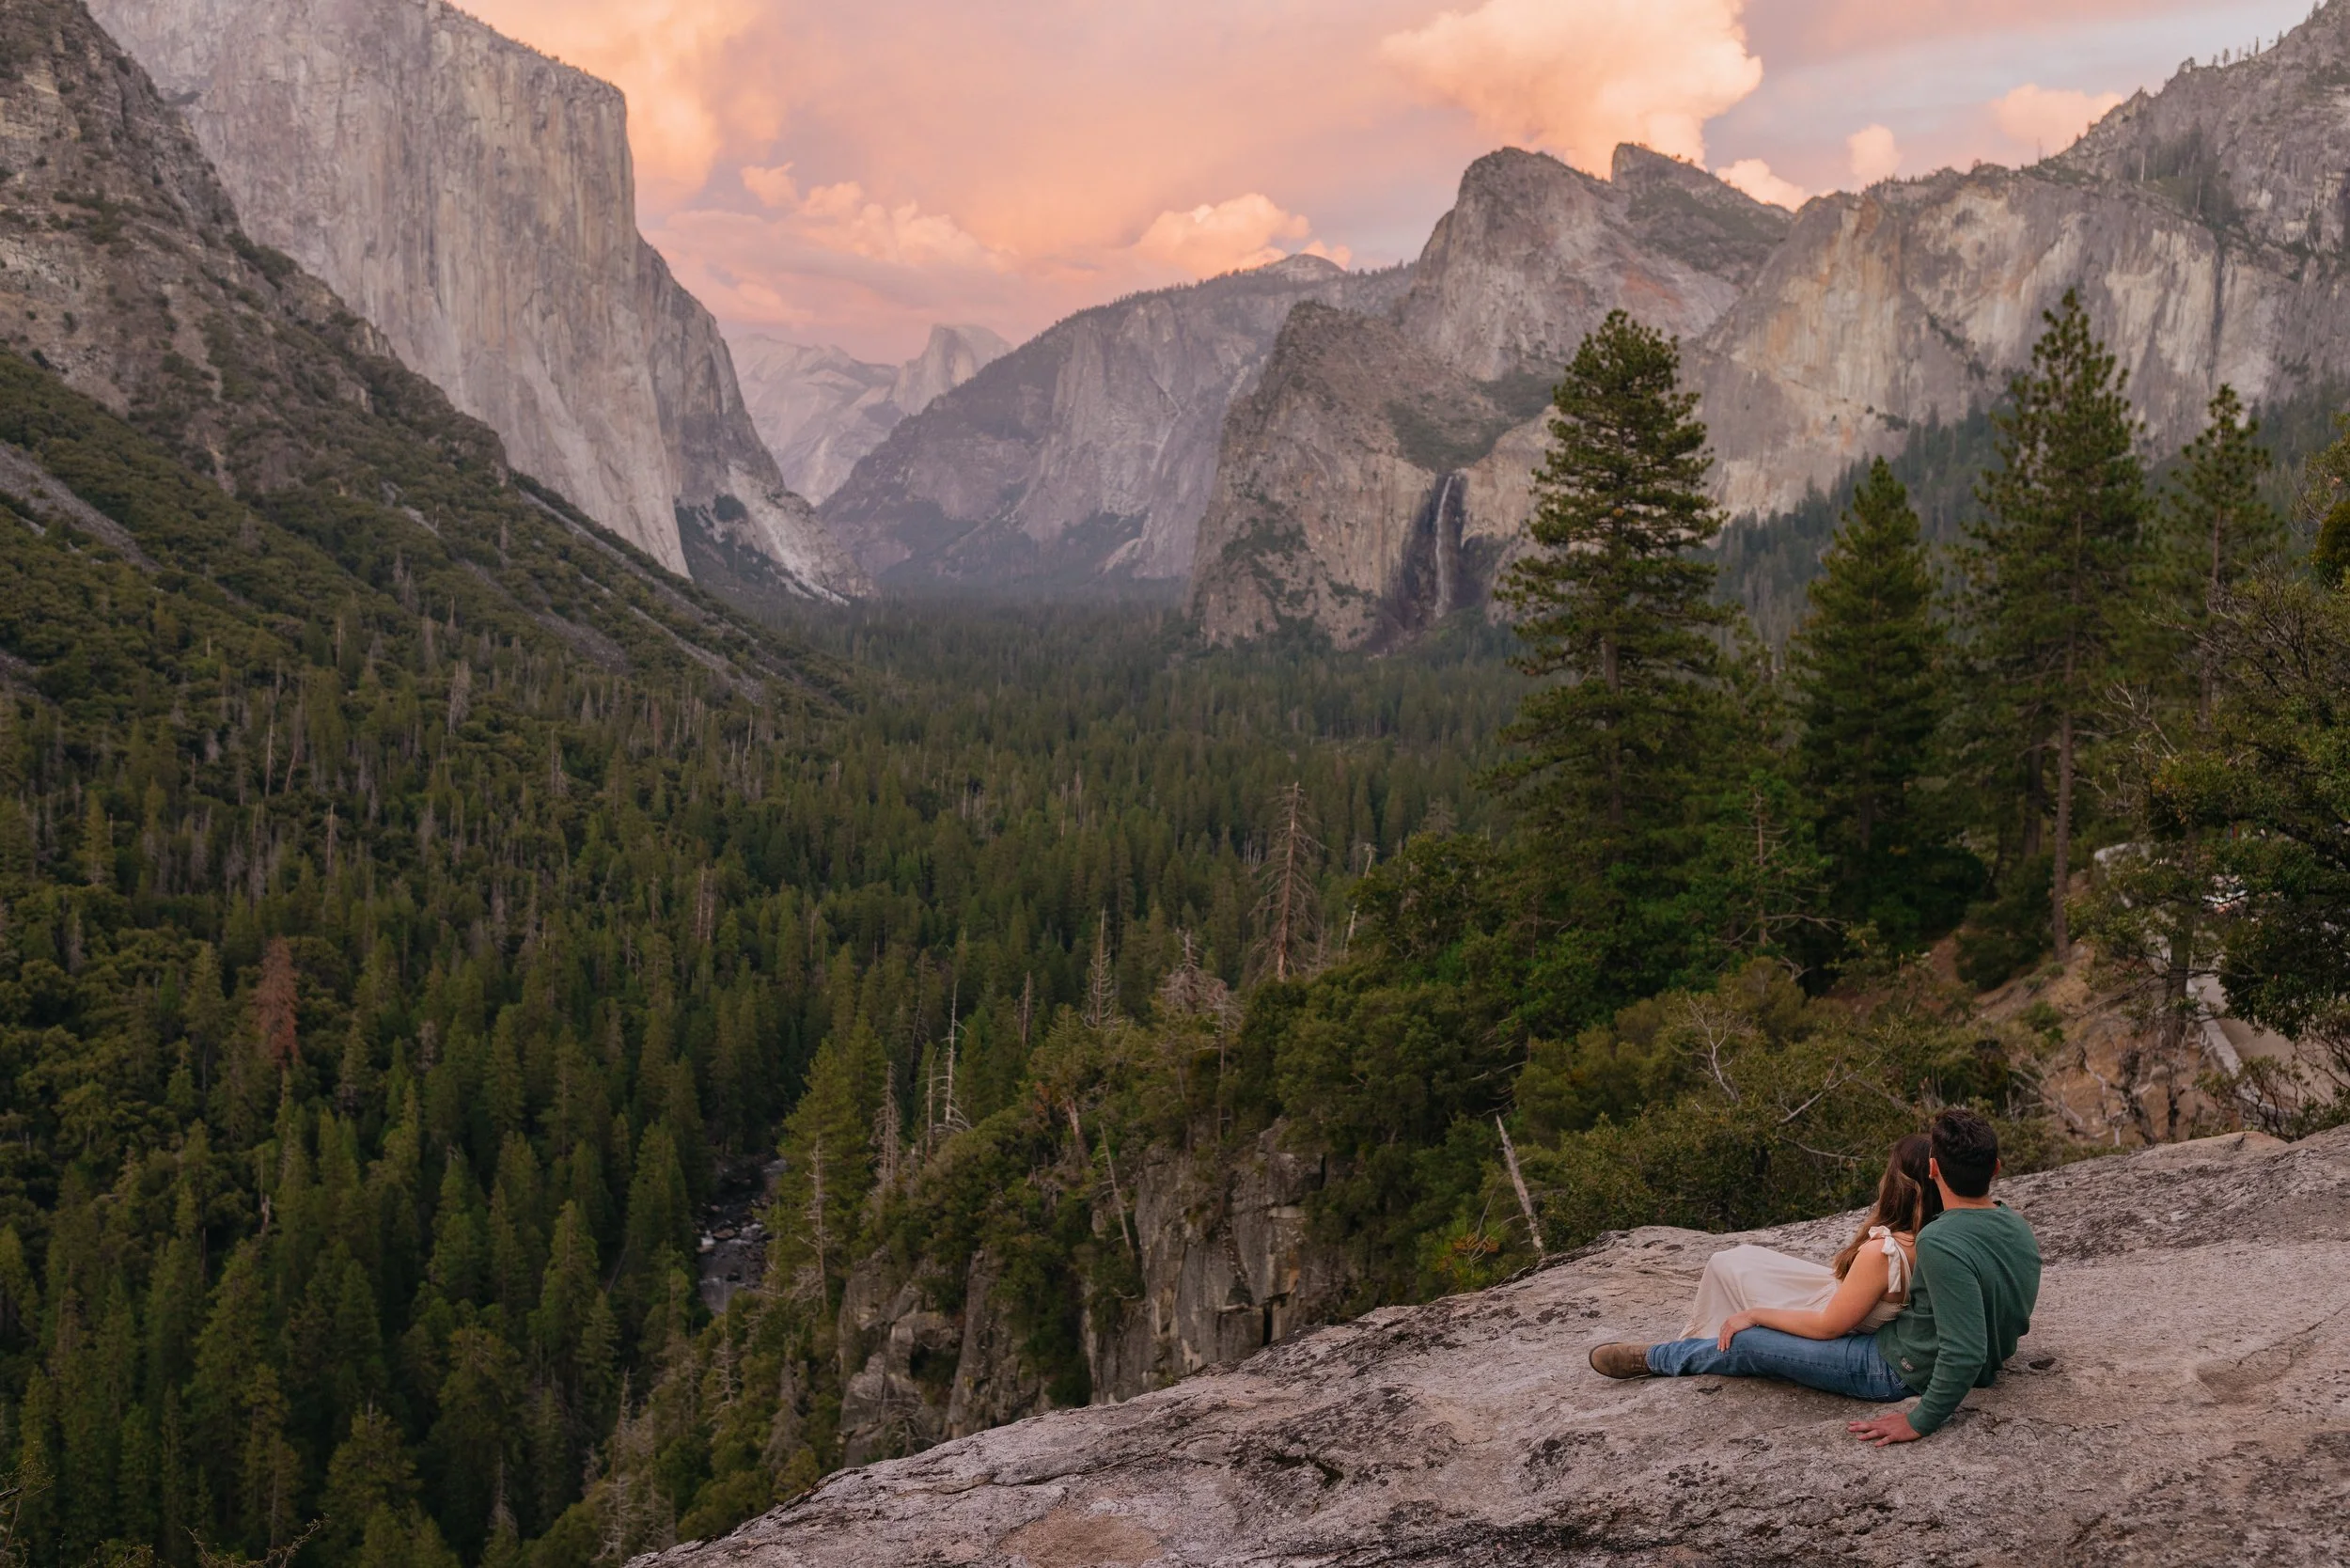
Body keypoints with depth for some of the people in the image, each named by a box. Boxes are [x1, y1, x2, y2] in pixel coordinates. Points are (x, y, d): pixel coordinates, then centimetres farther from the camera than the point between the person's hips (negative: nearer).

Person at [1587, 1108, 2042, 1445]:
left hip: (1903, 1371, -8)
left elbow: (1965, 1353, -36)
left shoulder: (1941, 1245, -35)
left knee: (1748, 1343, 5)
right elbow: (2019, 1321, 8)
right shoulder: (2019, 1228, -8)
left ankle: (1655, 1359, 32)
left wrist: (1921, 1421, -26)